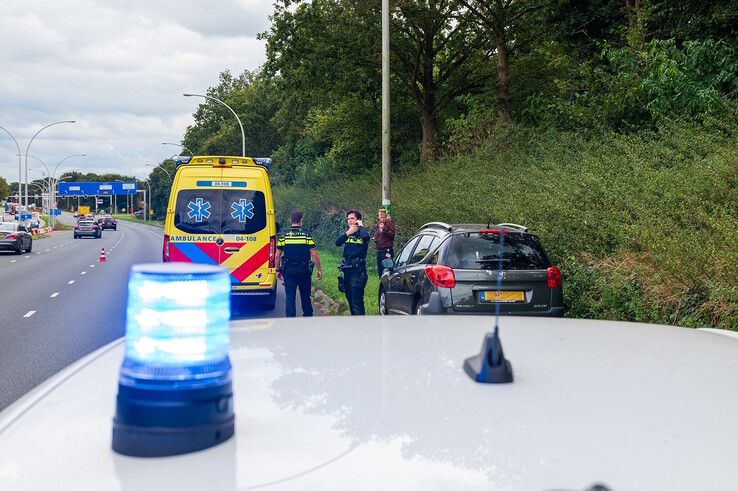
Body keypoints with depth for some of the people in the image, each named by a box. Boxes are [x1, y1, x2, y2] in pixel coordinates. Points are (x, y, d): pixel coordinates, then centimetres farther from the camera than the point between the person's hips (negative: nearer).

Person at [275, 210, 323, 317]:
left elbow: (277, 256, 1)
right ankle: (308, 317, 23)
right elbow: (314, 254, -8)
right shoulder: (307, 235, -5)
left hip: (288, 271, 0)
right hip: (304, 271, 0)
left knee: (289, 298, 3)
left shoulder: (284, 236, -1)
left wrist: (278, 270, 12)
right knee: (305, 297, 14)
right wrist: (319, 269, 0)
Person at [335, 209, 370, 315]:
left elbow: (366, 236, -30)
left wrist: (361, 226, -12)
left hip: (358, 270, -7)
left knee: (357, 300, -11)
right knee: (349, 297, 15)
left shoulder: (361, 232, -4)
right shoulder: (348, 234, 14)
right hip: (347, 269, 8)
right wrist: (348, 232, -14)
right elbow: (337, 242, -3)